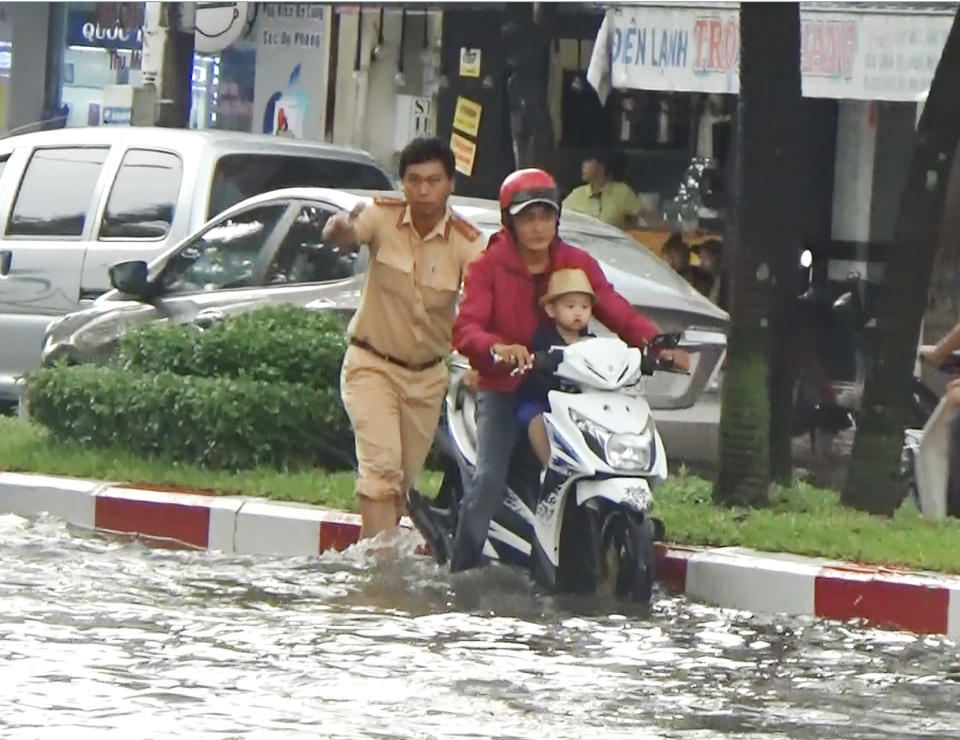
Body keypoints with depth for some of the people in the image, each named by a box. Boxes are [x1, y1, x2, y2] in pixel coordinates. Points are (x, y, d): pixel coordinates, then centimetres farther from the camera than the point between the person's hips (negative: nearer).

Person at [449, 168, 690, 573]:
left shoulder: (578, 264, 8)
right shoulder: (489, 267, -1)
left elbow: (616, 310, -3)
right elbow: (466, 328, -15)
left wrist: (655, 342, -23)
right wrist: (498, 349, -38)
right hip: (503, 390, -3)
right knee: (488, 479, -20)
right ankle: (461, 573, -15)